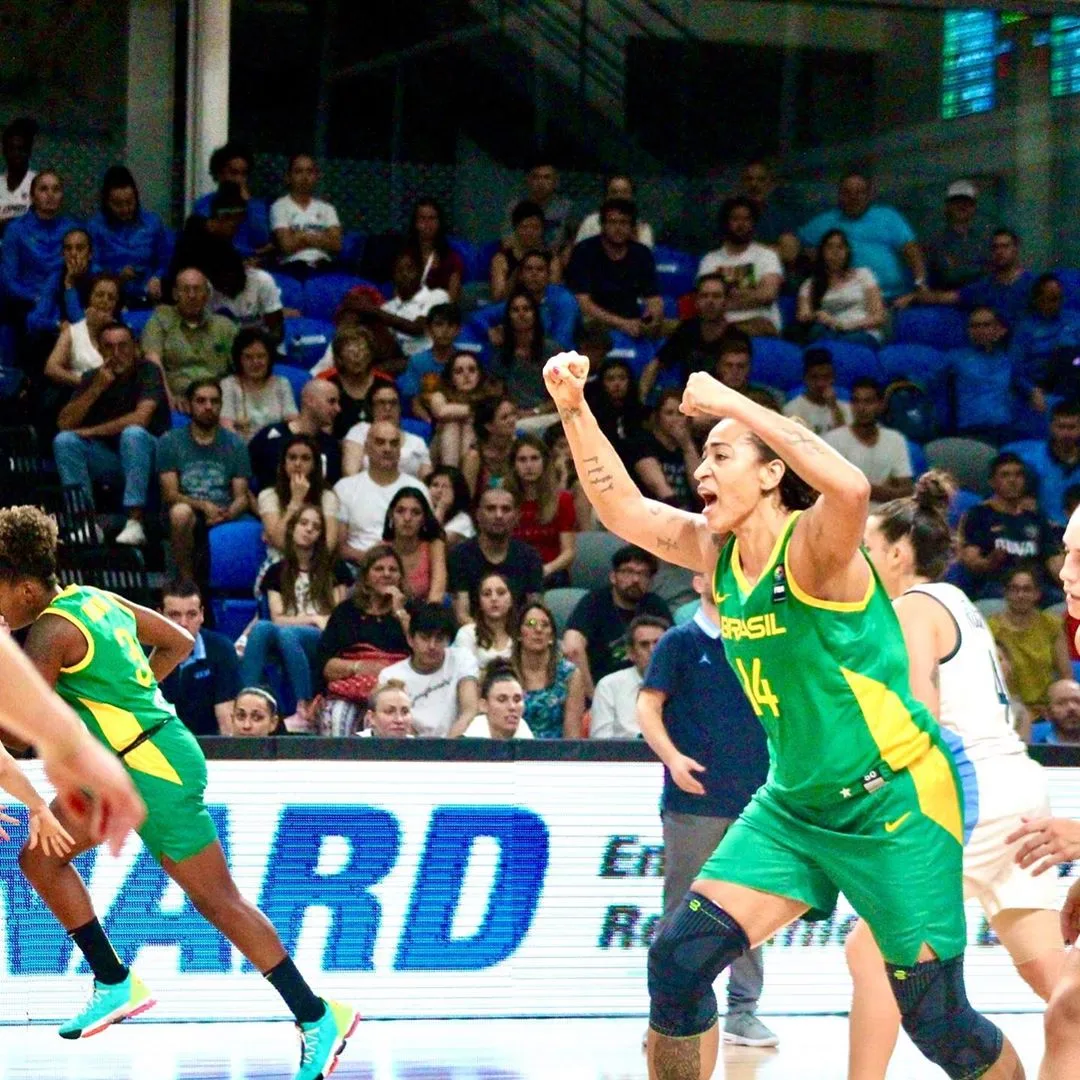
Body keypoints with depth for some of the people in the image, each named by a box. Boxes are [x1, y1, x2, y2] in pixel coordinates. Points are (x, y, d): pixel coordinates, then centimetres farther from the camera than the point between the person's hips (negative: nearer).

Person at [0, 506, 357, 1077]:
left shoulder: (51, 631, -17)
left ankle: (318, 1018, 1)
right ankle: (116, 984, 14)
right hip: (123, 767, 10)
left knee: (217, 901, -4)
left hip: (156, 769, -10)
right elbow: (178, 642, 19)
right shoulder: (95, 598, 9)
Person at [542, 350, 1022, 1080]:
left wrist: (733, 403, -36)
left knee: (938, 1022, -3)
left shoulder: (812, 549, -19)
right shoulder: (718, 553, 3)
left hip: (896, 802, -7)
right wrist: (574, 408, -3)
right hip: (794, 806, 7)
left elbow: (851, 488, -41)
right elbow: (622, 508, 10)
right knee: (678, 960, -6)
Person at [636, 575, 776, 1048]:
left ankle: (743, 1009, 11)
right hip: (694, 802, -4)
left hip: (754, 799, 4)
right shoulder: (679, 642, 2)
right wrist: (672, 757, -19)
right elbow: (648, 707, -4)